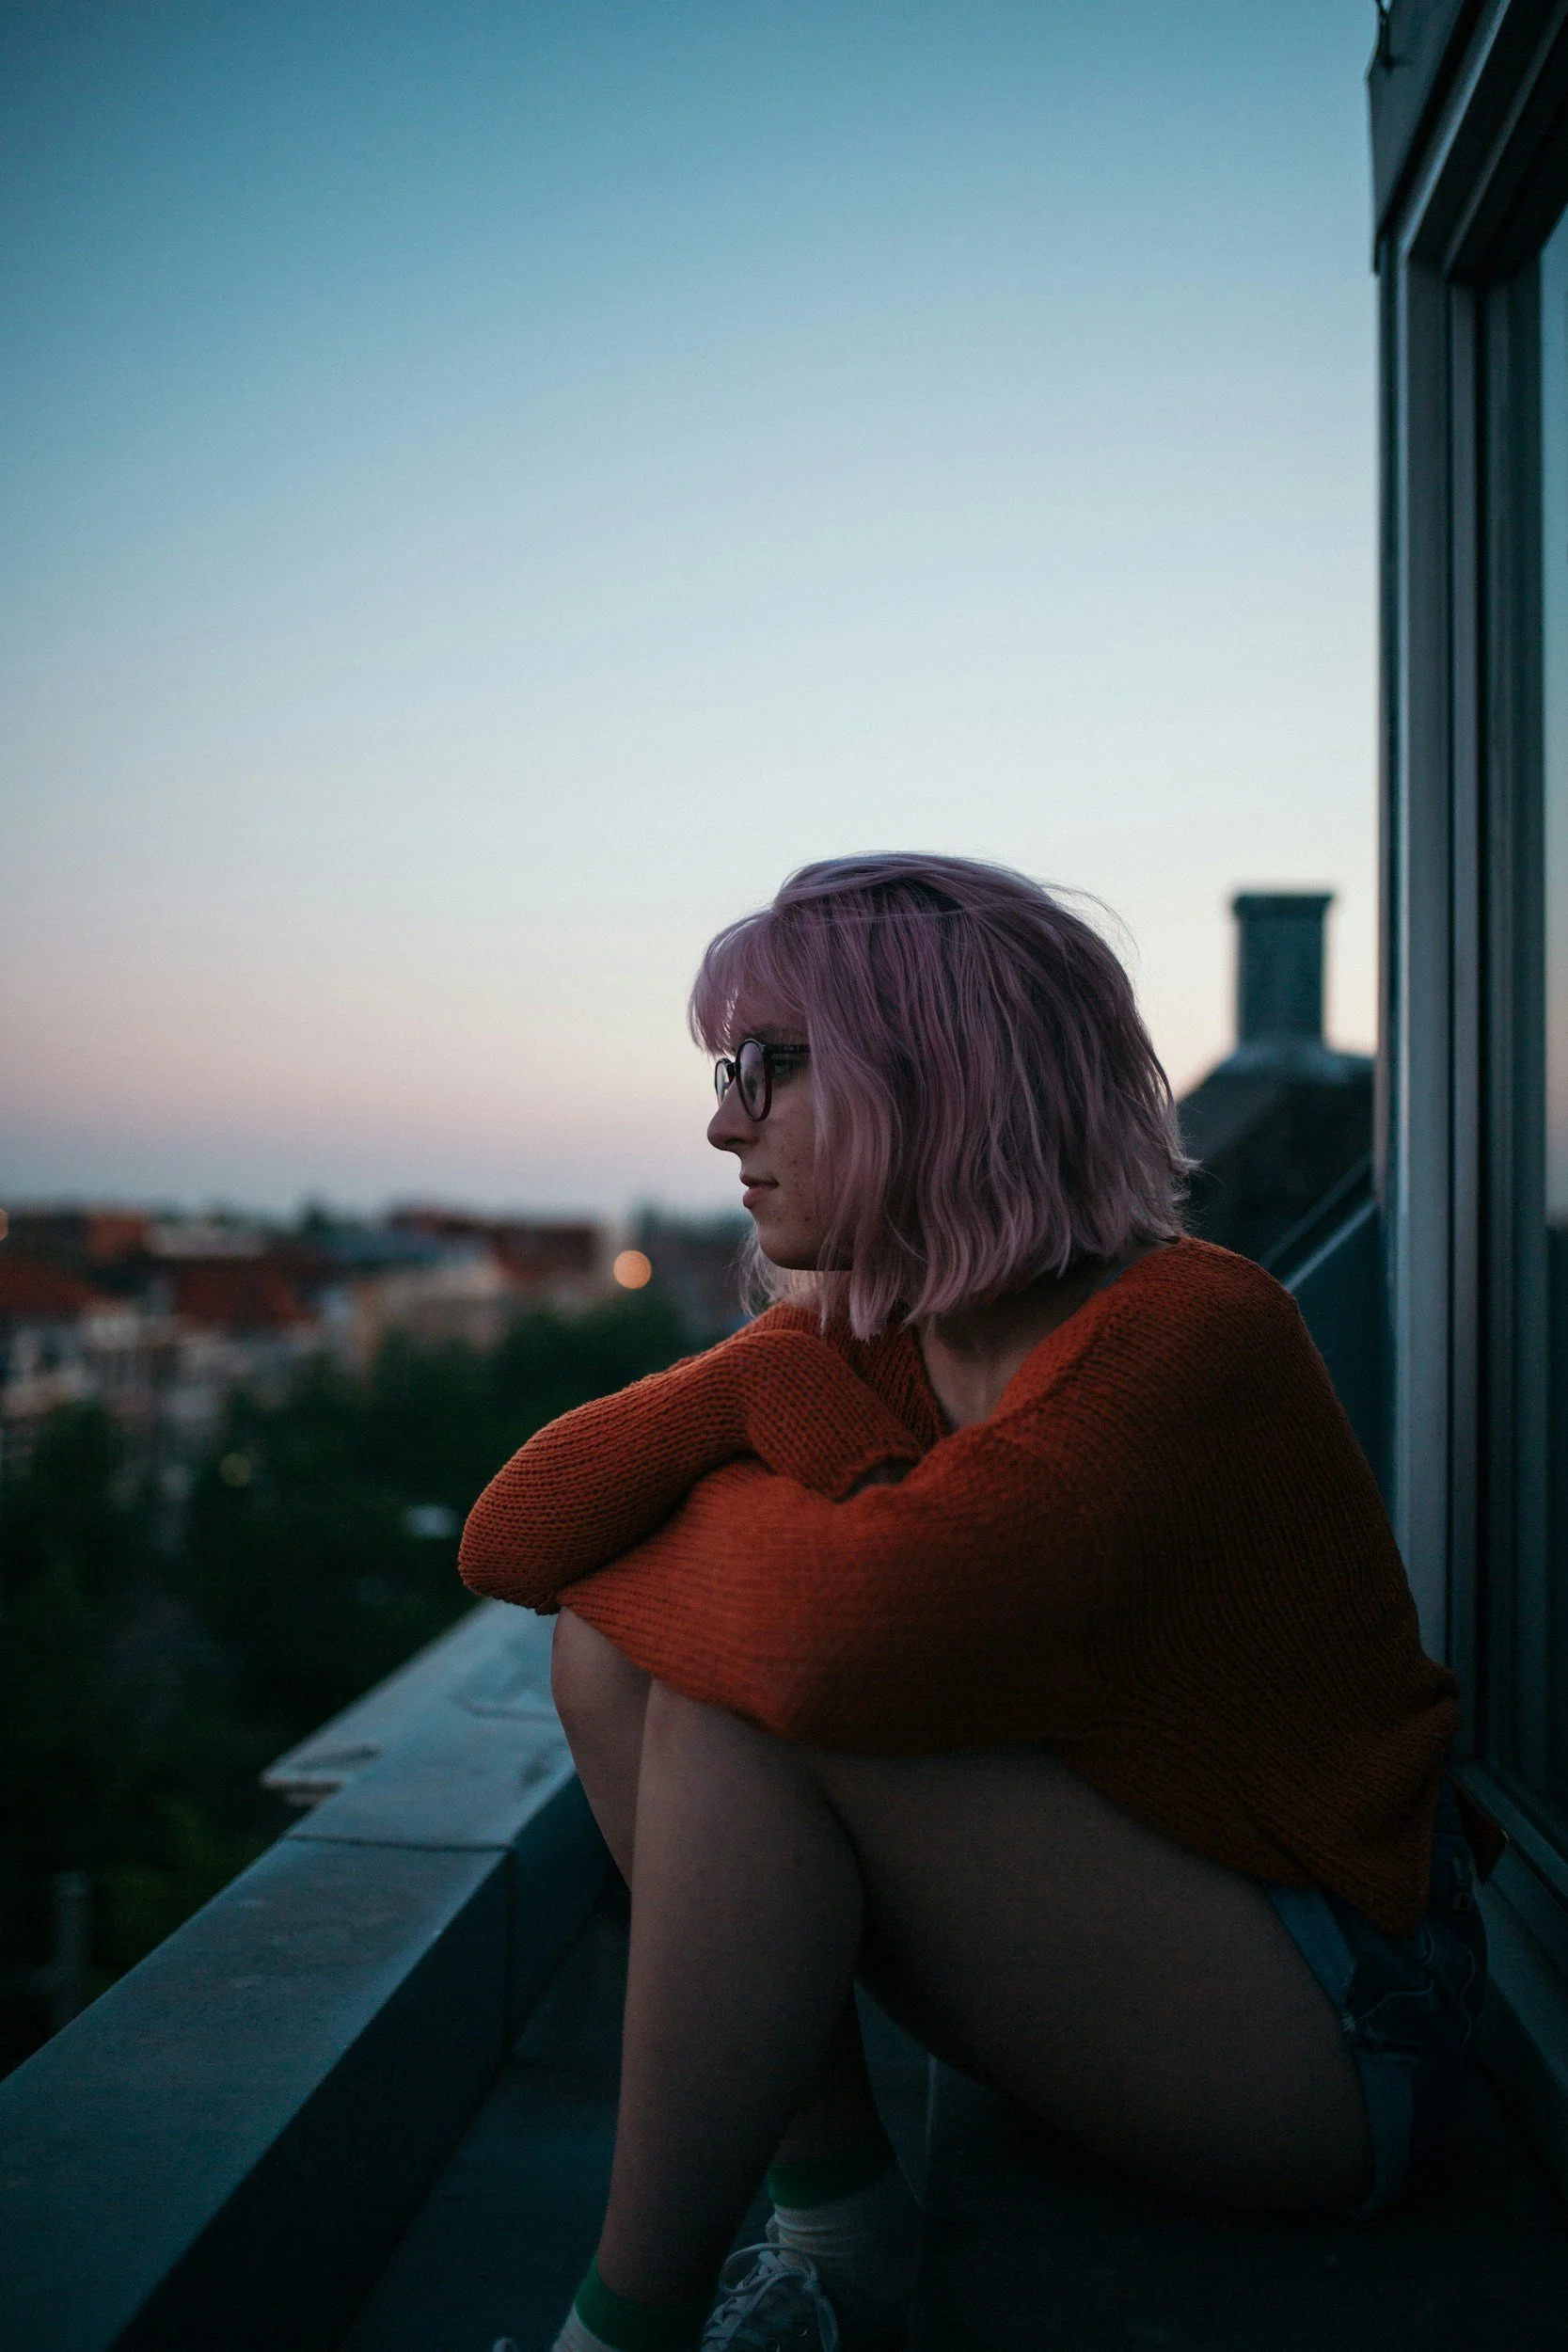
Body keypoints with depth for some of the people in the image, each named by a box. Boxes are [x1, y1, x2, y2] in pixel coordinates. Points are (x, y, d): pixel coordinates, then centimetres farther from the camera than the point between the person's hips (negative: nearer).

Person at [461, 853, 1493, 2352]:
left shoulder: (1188, 1332, -24)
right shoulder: (859, 1335, 0)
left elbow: (850, 1633, -39)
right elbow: (513, 1539, -6)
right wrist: (775, 1379, -20)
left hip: (1326, 2038, -7)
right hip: (1080, 1947, 7)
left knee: (750, 1686, -25)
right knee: (619, 1638, -7)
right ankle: (837, 2226, -3)